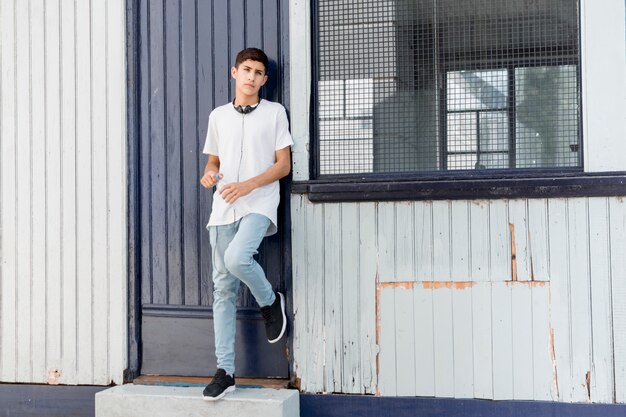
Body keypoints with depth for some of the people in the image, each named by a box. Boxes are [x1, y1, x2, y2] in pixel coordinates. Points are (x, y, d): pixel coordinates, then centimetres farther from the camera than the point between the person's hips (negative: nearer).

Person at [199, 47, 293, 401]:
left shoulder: (275, 112, 6)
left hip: (259, 205, -4)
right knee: (224, 288, 0)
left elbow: (284, 164, 1)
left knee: (237, 258, -32)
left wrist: (247, 185, -13)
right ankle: (225, 371, 4)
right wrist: (209, 175, -2)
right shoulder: (218, 116, 17)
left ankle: (270, 302, 1)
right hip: (224, 209, 4)